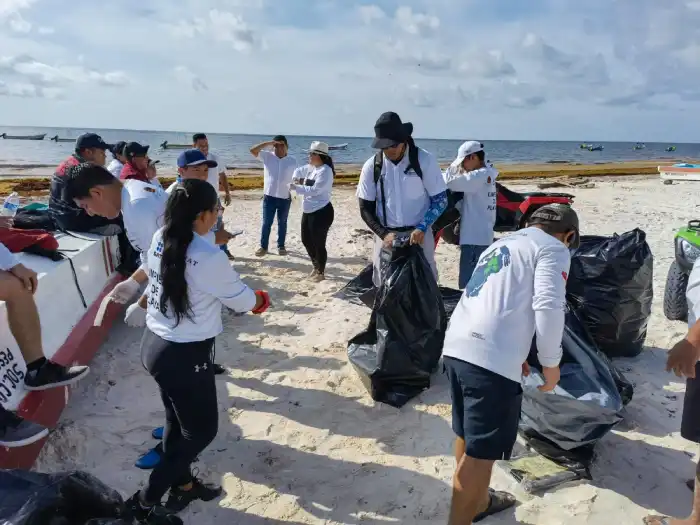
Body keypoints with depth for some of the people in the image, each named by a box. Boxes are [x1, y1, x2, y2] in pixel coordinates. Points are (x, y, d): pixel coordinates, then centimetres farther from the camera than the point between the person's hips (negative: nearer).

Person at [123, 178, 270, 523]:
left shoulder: (160, 239, -3)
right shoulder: (209, 258, -24)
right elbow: (242, 300, -10)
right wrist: (258, 299, 13)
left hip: (154, 344, 8)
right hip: (184, 356, -8)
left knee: (178, 421, 25)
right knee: (201, 430, 13)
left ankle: (182, 485, 45)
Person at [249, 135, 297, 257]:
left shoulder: (292, 161, 0)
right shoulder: (267, 156, -2)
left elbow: (295, 178, 5)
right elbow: (253, 150, -14)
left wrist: (293, 191, 1)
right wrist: (269, 143, -17)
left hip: (285, 197, 1)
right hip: (269, 196, 0)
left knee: (282, 223, 13)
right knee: (266, 223, 4)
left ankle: (281, 246, 25)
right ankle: (263, 247, 15)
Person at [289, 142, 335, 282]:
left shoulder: (325, 171, -18)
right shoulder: (311, 167, 9)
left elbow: (315, 190, -26)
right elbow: (299, 171, 27)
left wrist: (296, 187, -19)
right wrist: (296, 178, 4)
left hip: (321, 212, -10)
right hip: (308, 211, 10)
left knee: (318, 244, 0)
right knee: (306, 240, 18)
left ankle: (321, 272, 18)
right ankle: (316, 266, 37)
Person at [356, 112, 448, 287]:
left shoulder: (424, 160, -8)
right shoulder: (372, 166, -3)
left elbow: (441, 200, -4)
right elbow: (365, 208, 1)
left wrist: (422, 228, -18)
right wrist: (383, 234, -13)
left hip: (419, 234, -1)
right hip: (386, 235, 2)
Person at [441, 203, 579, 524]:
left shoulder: (500, 245, 28)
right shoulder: (552, 248, 4)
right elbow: (548, 307, -11)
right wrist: (550, 362, 2)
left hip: (457, 348, 9)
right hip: (490, 359, -9)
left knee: (468, 437, 24)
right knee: (480, 452, 3)